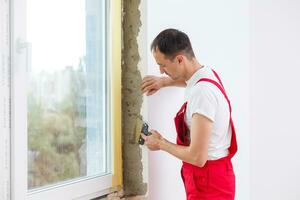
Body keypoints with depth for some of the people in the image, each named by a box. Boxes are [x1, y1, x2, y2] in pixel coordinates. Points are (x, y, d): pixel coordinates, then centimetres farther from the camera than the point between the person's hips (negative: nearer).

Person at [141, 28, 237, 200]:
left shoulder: (202, 92, -25)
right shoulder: (208, 74, 4)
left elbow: (198, 157, -26)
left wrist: (160, 144, -10)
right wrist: (164, 82, 19)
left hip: (208, 183, -9)